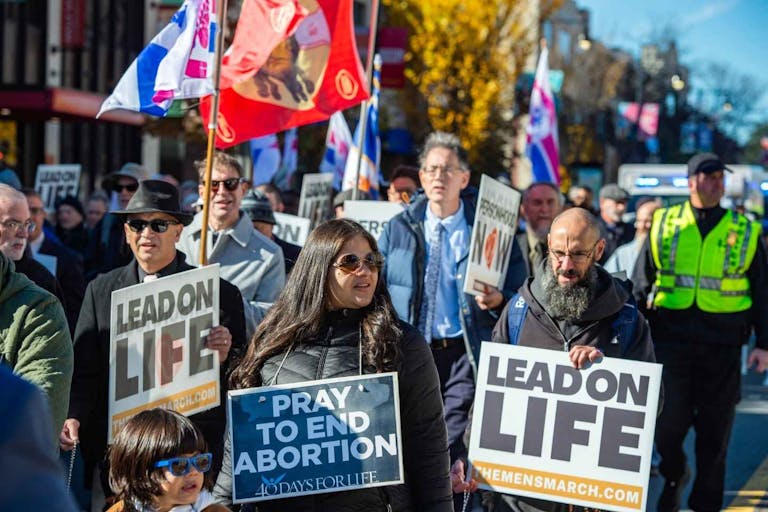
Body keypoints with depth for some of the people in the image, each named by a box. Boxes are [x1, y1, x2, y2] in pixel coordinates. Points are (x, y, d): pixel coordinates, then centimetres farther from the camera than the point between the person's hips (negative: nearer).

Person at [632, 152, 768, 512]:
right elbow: (641, 283, 11)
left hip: (722, 339, 1)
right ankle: (673, 476, 25)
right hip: (670, 334, 0)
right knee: (668, 419, -5)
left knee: (714, 429, 5)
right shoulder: (663, 225, 6)